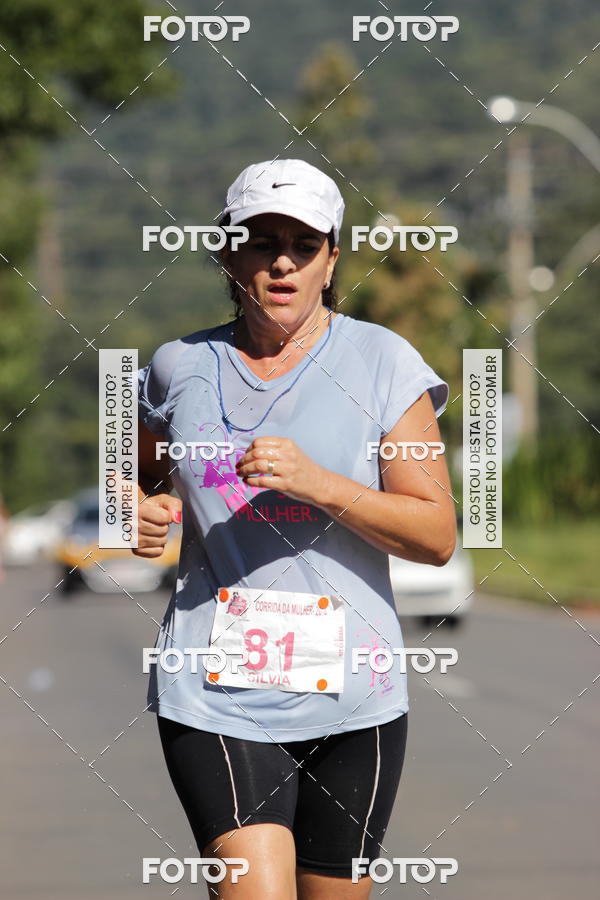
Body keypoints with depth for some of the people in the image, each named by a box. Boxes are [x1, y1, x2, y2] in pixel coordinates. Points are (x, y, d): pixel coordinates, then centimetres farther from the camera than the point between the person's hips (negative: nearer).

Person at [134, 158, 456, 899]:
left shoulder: (382, 361, 1)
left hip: (349, 695, 0)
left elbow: (438, 536, -3)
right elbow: (142, 473, 26)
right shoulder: (180, 367, 7)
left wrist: (318, 484, -17)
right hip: (214, 692, 0)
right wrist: (139, 511, 2)